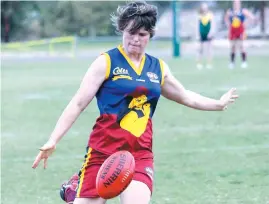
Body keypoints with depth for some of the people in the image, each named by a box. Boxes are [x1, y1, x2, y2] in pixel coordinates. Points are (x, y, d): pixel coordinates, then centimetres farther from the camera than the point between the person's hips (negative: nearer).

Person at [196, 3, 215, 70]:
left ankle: (209, 63, 4)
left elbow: (212, 25, -4)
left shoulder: (210, 15, -2)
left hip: (208, 35, -2)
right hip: (202, 35, 2)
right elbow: (198, 26, 8)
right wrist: (198, 34, 2)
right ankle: (199, 63, 7)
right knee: (200, 49, 3)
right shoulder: (200, 16, 3)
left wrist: (211, 33, -13)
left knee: (208, 49, 1)